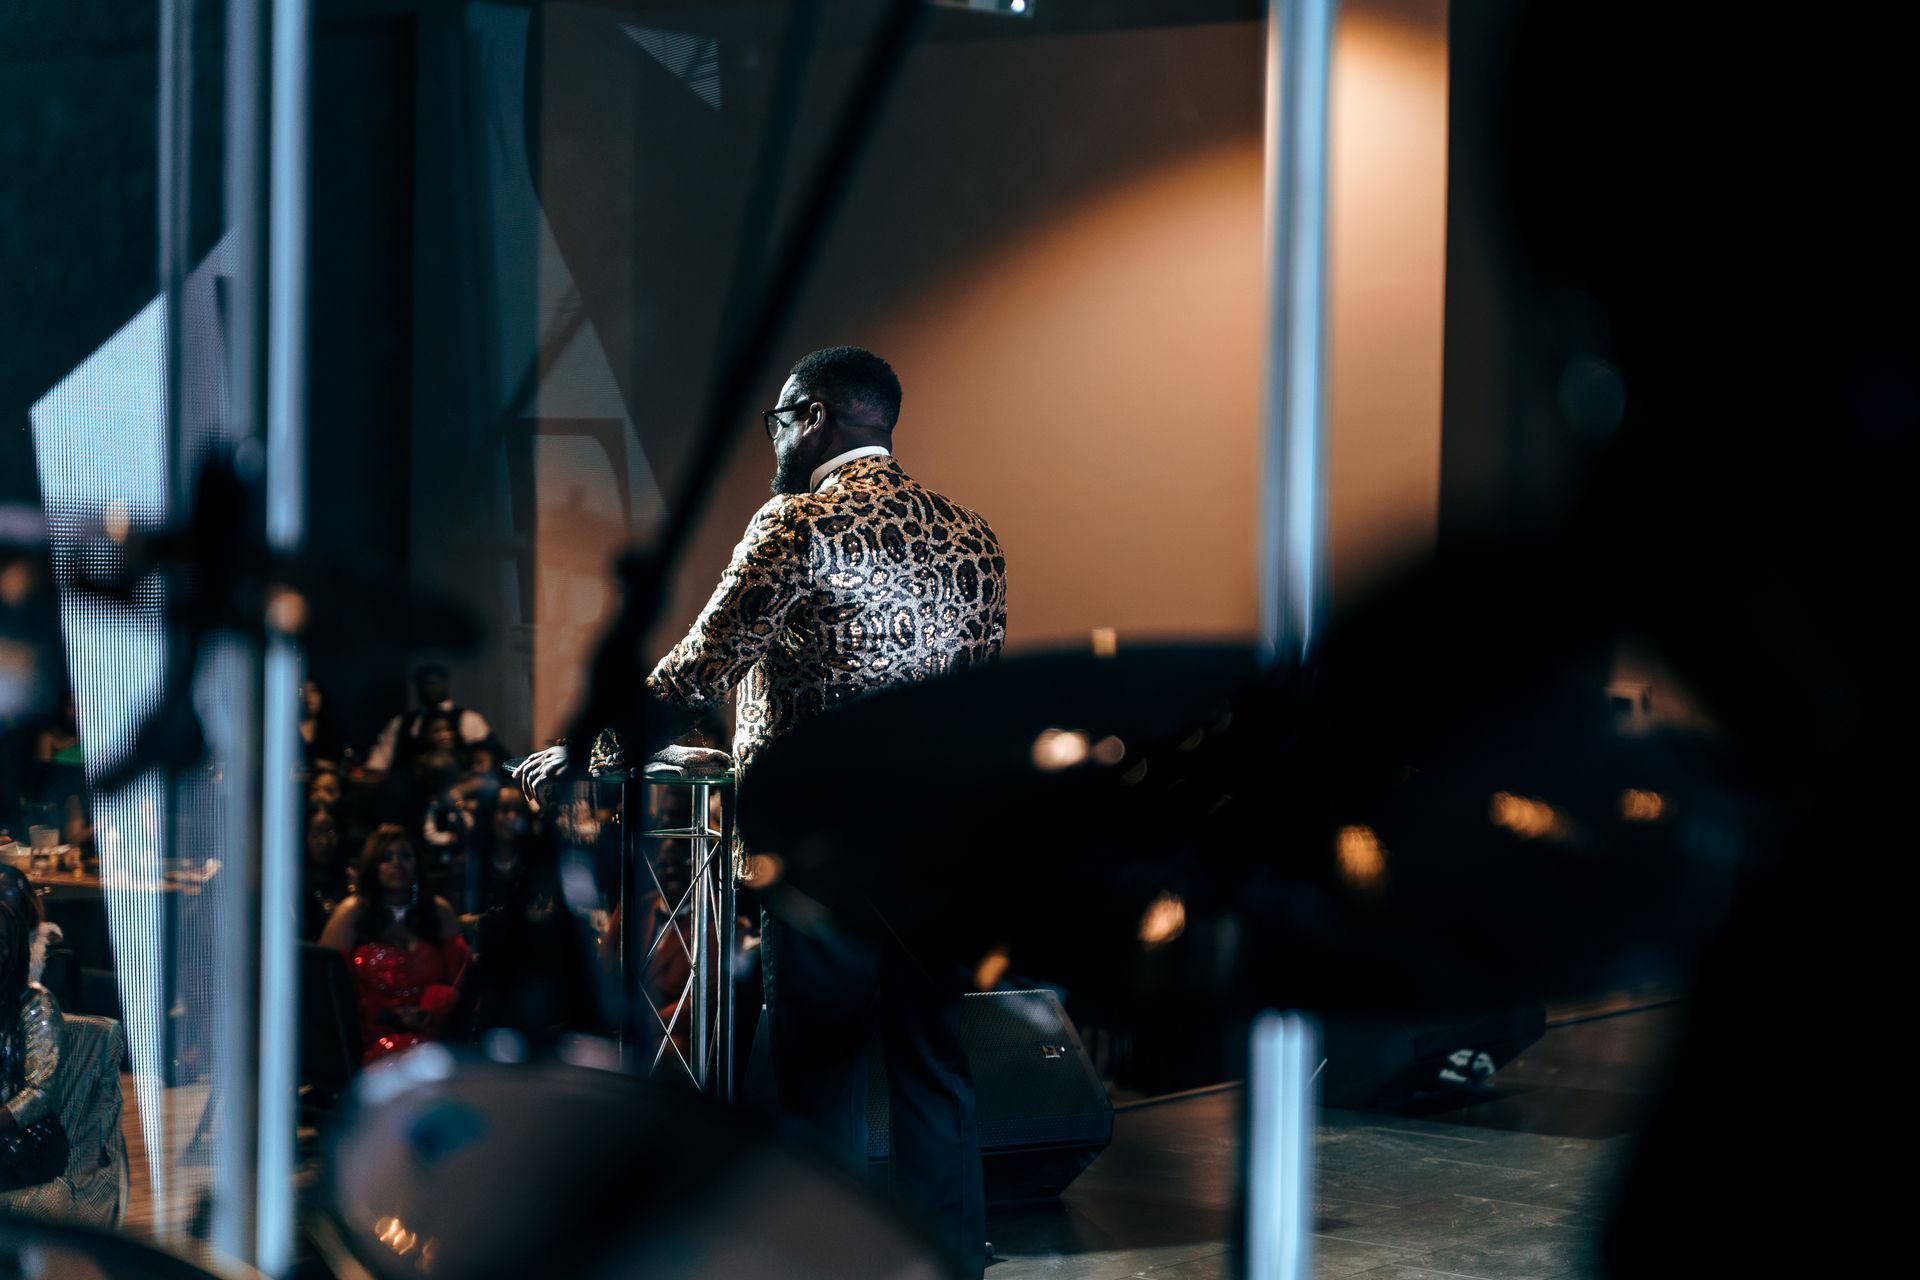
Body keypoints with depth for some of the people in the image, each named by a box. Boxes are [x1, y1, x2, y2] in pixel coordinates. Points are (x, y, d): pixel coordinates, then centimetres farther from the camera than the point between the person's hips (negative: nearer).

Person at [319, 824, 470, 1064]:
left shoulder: (439, 911, 17)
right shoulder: (353, 912, 5)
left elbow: (458, 976, 11)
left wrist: (433, 1011, -10)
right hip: (370, 1038, -3)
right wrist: (386, 1015, -8)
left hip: (431, 1033, 3)